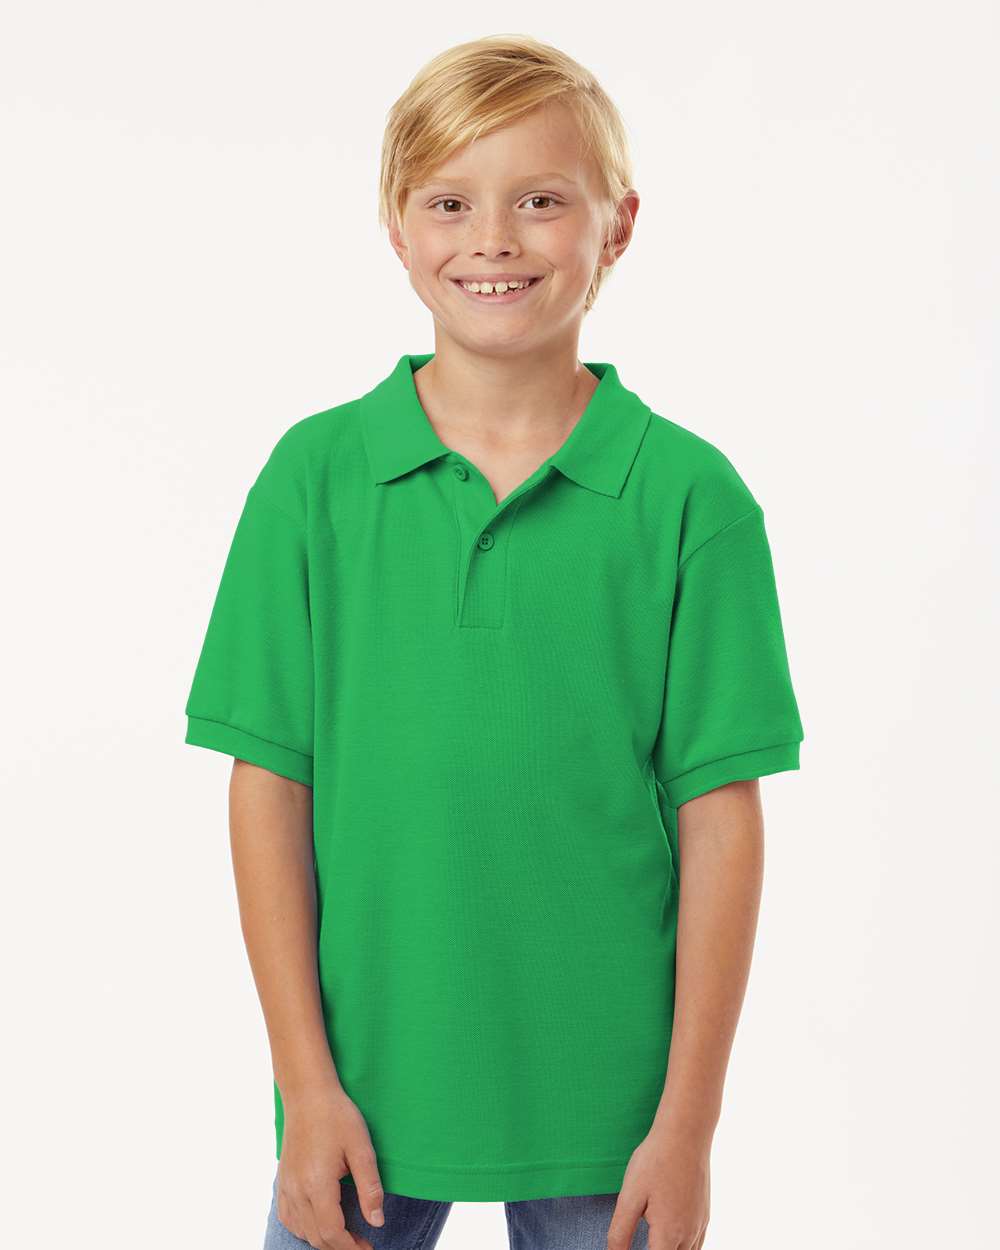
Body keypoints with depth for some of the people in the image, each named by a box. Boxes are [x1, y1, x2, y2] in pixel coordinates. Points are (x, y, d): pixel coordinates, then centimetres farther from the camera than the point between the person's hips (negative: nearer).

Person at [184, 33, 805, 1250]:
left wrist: (688, 1118, -6)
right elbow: (270, 783, -2)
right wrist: (305, 1079, -5)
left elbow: (720, 814, -5)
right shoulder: (315, 475, -3)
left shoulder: (690, 495, -6)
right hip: (363, 1083, 1)